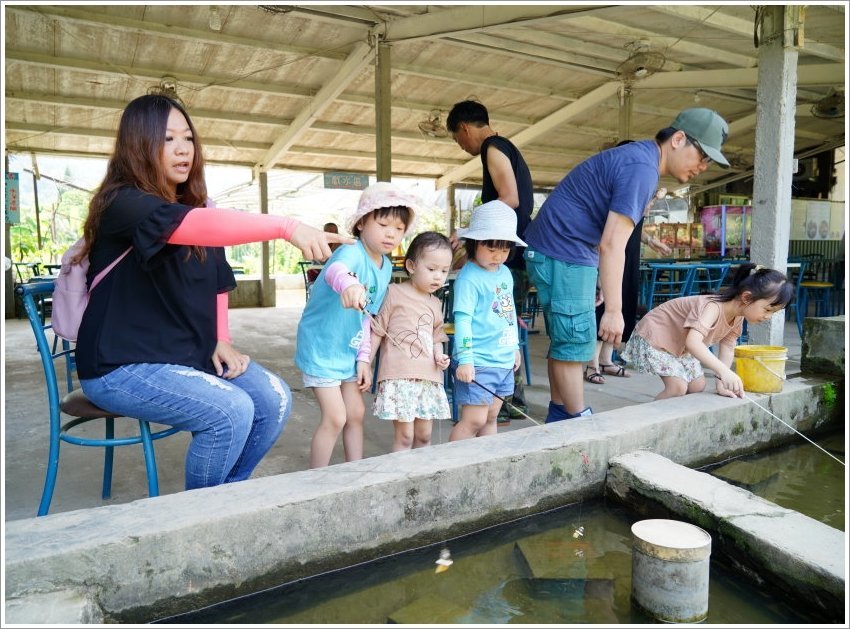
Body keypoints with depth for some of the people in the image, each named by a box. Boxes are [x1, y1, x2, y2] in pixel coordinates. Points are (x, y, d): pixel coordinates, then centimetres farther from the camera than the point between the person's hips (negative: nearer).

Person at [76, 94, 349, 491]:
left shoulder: (194, 209, 10)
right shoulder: (121, 203, -16)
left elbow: (217, 282, 16)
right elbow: (200, 226, -37)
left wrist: (221, 341, 0)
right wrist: (286, 227, -47)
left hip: (190, 355, 7)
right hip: (123, 365, -7)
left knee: (274, 398, -10)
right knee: (231, 411, -26)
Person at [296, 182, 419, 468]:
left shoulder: (386, 267, 2)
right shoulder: (352, 253, -24)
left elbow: (367, 317, 8)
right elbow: (335, 270, -50)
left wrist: (364, 358, 3)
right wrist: (348, 284, -74)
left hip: (349, 353, 8)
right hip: (321, 350, -8)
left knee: (356, 413, 15)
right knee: (335, 418, -6)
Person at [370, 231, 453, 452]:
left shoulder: (436, 303, 14)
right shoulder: (394, 293, -3)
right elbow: (377, 332, -1)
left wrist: (440, 355, 3)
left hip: (428, 378, 6)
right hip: (399, 376, -6)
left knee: (424, 436, 14)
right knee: (404, 436, -4)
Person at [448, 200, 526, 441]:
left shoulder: (505, 273, 11)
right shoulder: (469, 278, -14)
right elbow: (463, 319, -19)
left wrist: (515, 346, 24)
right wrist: (465, 359, -23)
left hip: (504, 360, 8)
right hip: (478, 364, -8)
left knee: (491, 417, 16)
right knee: (474, 420, -6)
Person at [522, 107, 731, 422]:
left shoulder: (637, 156, 14)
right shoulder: (641, 168, -18)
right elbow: (612, 245, -25)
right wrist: (614, 310, -24)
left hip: (558, 251, 11)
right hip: (563, 254, -11)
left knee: (564, 341, 13)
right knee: (575, 342, -6)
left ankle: (559, 418, 22)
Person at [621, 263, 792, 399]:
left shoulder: (738, 316, -8)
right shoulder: (713, 307, -36)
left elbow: (727, 348, -4)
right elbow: (693, 342, -50)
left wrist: (722, 383, -14)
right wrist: (724, 371, -58)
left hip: (680, 346, 9)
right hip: (653, 337, -9)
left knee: (698, 386, 8)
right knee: (678, 387, -19)